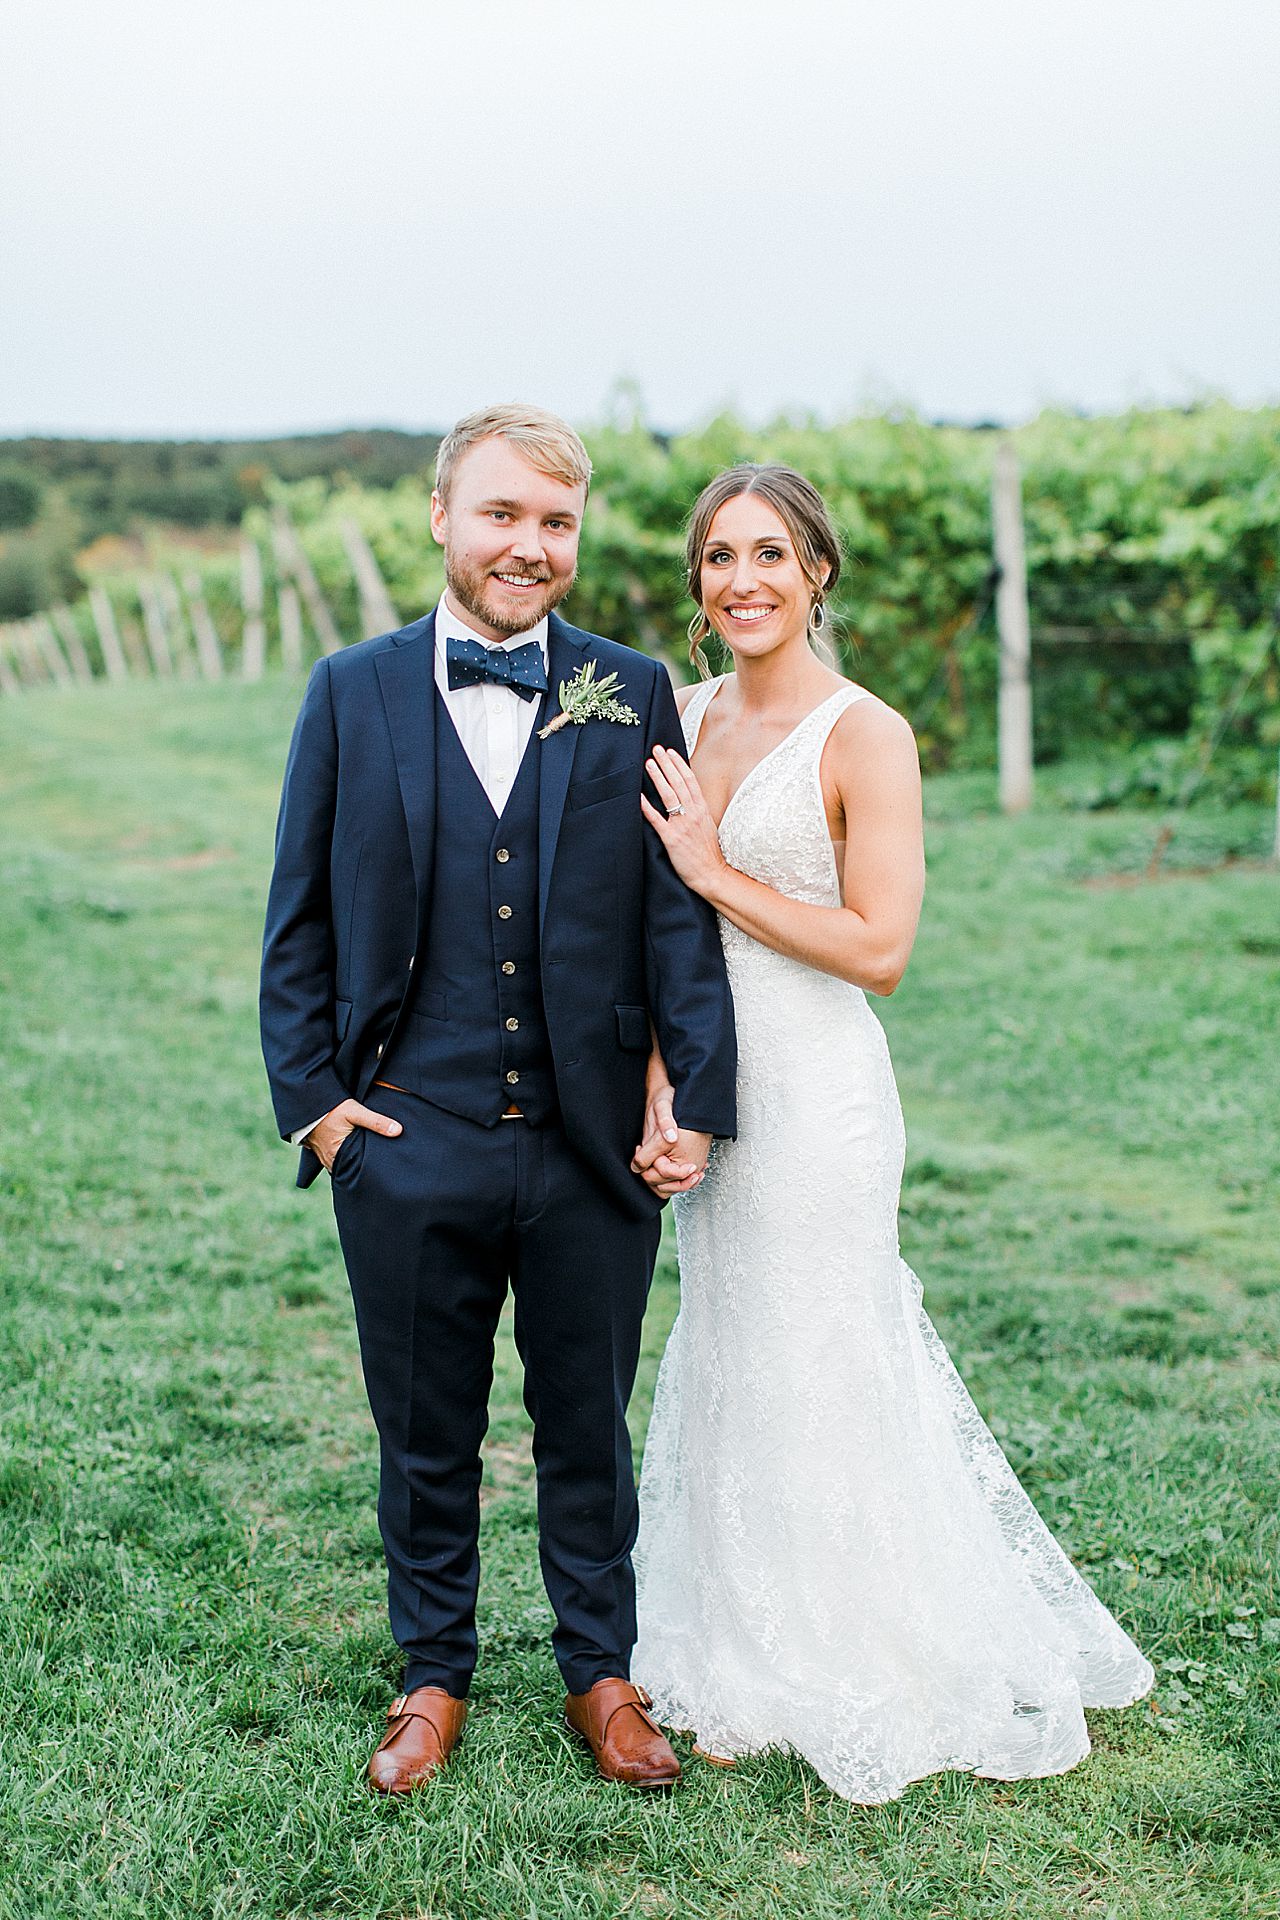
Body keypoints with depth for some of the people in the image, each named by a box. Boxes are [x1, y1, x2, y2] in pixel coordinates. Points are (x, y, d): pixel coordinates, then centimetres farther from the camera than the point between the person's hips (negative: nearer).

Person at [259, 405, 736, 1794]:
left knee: (589, 1430, 14)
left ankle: (600, 1672, 33)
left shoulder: (632, 695, 3)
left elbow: (679, 910, 1)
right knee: (425, 1433, 14)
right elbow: (299, 918, 6)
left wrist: (699, 1097, -7)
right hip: (408, 1146, 0)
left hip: (592, 1152, 0)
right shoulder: (352, 691, 3)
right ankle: (434, 1676, 33)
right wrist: (310, 1094, -1)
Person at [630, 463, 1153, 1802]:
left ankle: (842, 1679, 22)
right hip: (716, 1083, 7)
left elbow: (879, 948, -18)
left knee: (811, 1375, 3)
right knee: (726, 1365, 15)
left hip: (814, 1090, -7)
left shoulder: (863, 736, -12)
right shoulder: (687, 720, 7)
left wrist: (718, 872, -15)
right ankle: (748, 1658, 32)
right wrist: (660, 1082, -5)